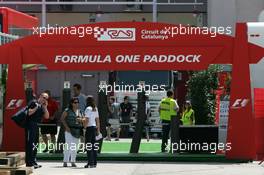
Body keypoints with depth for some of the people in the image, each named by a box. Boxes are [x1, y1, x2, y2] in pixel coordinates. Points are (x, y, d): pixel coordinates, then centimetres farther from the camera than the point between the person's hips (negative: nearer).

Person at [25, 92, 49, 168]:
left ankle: (33, 162, 19)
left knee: (35, 144, 12)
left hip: (36, 127, 9)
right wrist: (37, 107, -15)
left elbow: (47, 116, 11)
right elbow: (29, 113, -16)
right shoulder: (33, 102, -4)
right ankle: (29, 163, -14)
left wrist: (45, 107, 2)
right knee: (30, 144, -12)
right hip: (30, 126, -9)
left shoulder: (42, 106, 19)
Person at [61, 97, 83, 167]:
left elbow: (83, 119, 19)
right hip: (69, 130, -5)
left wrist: (80, 120, -4)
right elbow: (62, 119, -6)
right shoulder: (67, 111, -2)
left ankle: (73, 161, 13)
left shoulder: (79, 111, 14)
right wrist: (66, 127, -14)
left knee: (75, 147, 7)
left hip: (77, 130, 5)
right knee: (68, 145, -10)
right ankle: (65, 161, -7)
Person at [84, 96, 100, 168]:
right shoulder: (95, 109, 12)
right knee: (93, 145, 11)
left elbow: (87, 120, -17)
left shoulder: (88, 109, -11)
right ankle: (94, 163, 13)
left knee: (88, 146, -5)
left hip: (89, 128, -8)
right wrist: (98, 129, 19)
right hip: (94, 127, 8)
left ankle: (90, 163, -8)